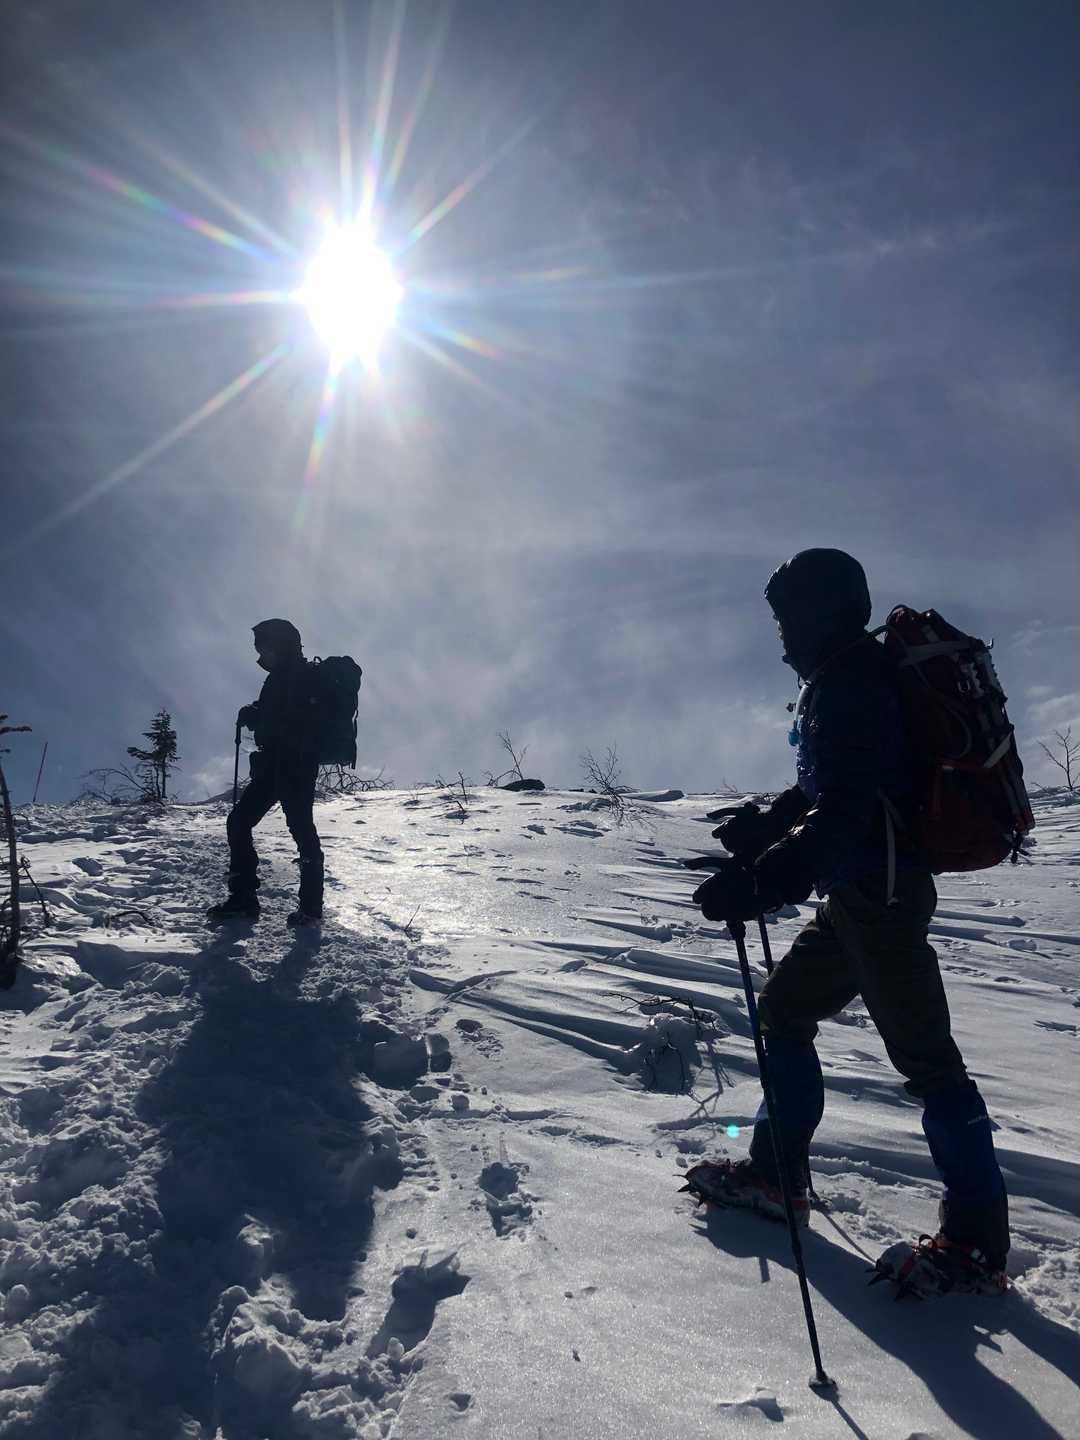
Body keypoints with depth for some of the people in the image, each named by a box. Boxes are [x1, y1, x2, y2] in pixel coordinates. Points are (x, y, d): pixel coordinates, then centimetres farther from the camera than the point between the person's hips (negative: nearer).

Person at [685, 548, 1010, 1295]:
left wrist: (764, 881, -33)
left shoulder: (850, 685, -18)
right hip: (866, 891, 11)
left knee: (922, 1054, -4)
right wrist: (764, 826, 19)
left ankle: (979, 1241, 6)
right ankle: (777, 1174, 27)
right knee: (783, 1010, 16)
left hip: (879, 894, -11)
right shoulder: (847, 678, 14)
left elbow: (844, 808, -29)